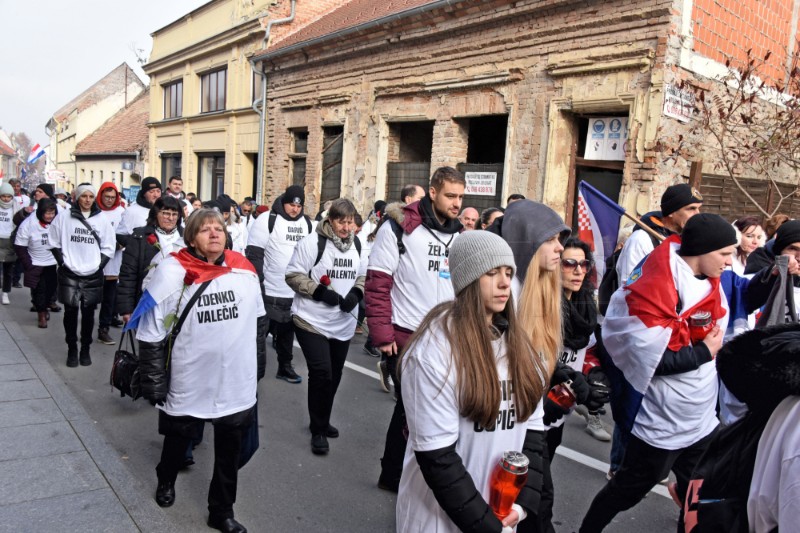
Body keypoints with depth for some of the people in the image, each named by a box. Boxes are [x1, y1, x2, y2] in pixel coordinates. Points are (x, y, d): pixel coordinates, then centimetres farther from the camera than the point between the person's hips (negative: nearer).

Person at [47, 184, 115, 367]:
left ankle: (85, 349, 19)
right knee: (70, 312, 4)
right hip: (69, 275, -1)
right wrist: (63, 263, -3)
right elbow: (55, 244, 6)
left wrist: (98, 266, -4)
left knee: (88, 313, 7)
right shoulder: (64, 218, -1)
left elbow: (108, 248, 5)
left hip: (93, 275, 1)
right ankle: (72, 349, 16)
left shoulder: (102, 220, 1)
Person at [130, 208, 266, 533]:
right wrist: (154, 384, -8)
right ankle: (166, 481, 54)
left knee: (230, 451, 14)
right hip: (189, 385, -2)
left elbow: (258, 321, 11)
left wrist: (258, 365, 14)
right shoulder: (173, 273, -14)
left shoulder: (244, 270, -2)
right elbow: (150, 333, -10)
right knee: (178, 439, 23)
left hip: (237, 384, 3)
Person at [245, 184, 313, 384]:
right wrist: (257, 285, -17)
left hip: (296, 292, 5)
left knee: (288, 331, 17)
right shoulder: (267, 220, -10)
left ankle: (285, 367, 31)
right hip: (270, 291, -5)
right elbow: (254, 255, -12)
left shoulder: (307, 223, 8)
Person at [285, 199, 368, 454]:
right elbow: (293, 275, -13)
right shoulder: (313, 242, -13)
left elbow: (363, 276, 14)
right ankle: (318, 429, 7)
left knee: (334, 375, 15)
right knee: (321, 373, -11)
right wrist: (320, 291, -22)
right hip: (312, 321, -6)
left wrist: (356, 294, -7)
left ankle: (322, 422, 35)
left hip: (344, 323, 6)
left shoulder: (357, 245, 5)